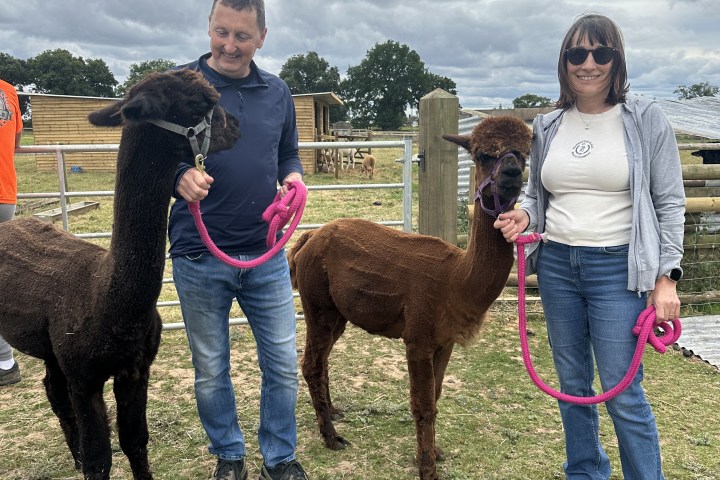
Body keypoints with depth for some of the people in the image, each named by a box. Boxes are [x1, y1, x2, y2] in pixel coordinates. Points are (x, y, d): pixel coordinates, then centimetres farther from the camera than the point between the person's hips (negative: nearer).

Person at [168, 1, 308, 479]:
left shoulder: (277, 92, 6)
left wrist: (294, 174, -7)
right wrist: (178, 175, -24)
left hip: (266, 255, 3)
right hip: (199, 259, -2)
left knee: (283, 365, 10)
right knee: (211, 371, 13)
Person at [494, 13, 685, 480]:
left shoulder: (646, 118, -3)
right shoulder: (548, 126, 6)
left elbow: (670, 203, -3)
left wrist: (666, 277, -8)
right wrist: (524, 216, -7)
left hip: (618, 268, -4)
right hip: (556, 265, 4)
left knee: (622, 391, -2)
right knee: (572, 384, 15)